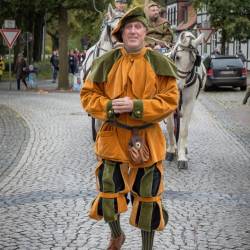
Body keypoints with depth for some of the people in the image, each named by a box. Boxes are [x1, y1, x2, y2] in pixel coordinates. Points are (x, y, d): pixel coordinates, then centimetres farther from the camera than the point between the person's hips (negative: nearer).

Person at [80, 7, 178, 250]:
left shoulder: (159, 63, -5)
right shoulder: (106, 62, -2)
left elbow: (169, 100, -8)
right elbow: (88, 95, 3)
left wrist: (136, 106, -20)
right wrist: (109, 106, -16)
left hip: (147, 138, -1)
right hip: (112, 137, 1)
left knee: (147, 197, 7)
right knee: (109, 193, 7)